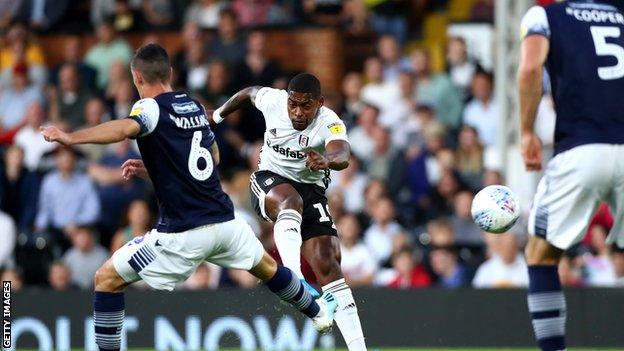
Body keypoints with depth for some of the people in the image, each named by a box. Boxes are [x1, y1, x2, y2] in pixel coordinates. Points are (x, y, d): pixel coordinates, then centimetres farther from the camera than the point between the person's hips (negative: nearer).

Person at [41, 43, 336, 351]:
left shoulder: (151, 107, -8)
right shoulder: (194, 106, 13)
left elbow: (125, 128, -31)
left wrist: (71, 138, -41)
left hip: (183, 233, -7)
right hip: (223, 219, 7)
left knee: (107, 279, 4)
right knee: (266, 266, 34)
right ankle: (319, 312, 54)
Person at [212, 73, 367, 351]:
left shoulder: (329, 124, -20)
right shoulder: (273, 100, -10)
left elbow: (343, 157, -41)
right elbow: (250, 92, 15)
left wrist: (326, 161, -65)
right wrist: (219, 115, 32)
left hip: (311, 190, 0)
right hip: (270, 181, 0)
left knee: (327, 264, -14)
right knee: (291, 202, -38)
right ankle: (294, 280, -58)